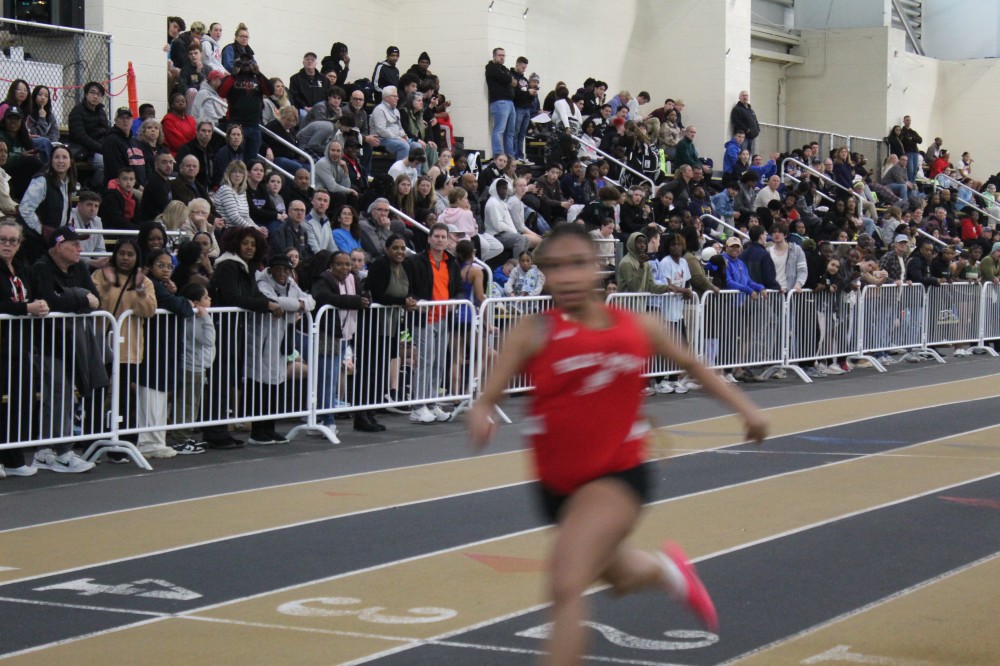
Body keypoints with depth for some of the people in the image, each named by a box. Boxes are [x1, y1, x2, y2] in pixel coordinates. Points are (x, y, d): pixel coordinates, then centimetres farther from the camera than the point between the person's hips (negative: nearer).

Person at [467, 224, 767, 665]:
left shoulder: (637, 328, -5)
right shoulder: (534, 334, -11)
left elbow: (690, 364, 14)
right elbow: (488, 397, -16)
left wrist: (743, 407, 15)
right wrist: (480, 415, -39)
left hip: (619, 475, -2)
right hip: (558, 482, 2)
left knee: (567, 586, -22)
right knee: (618, 576, 26)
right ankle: (666, 569, 62)